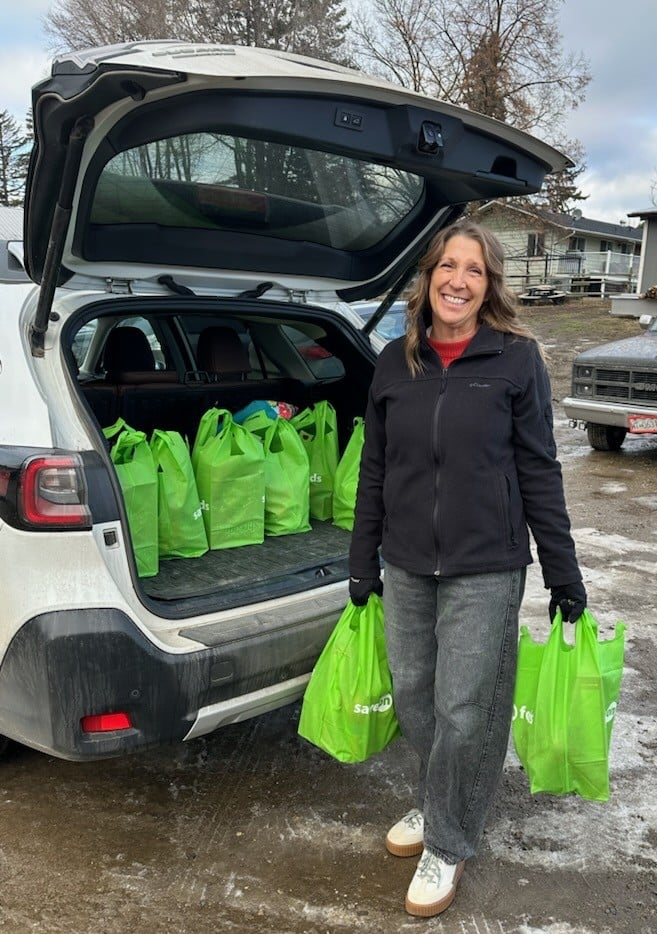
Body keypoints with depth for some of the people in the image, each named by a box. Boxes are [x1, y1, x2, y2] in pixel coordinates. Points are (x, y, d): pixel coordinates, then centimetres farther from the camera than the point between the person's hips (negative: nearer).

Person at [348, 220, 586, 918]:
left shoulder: (516, 358, -6)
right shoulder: (396, 362, 4)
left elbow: (538, 470, -4)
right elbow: (374, 472, 8)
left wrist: (564, 573, -3)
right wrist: (363, 566, 10)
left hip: (485, 570, -3)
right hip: (405, 566, 4)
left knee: (464, 709, 3)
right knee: (412, 697, 14)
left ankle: (448, 844, 25)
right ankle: (433, 805, 40)